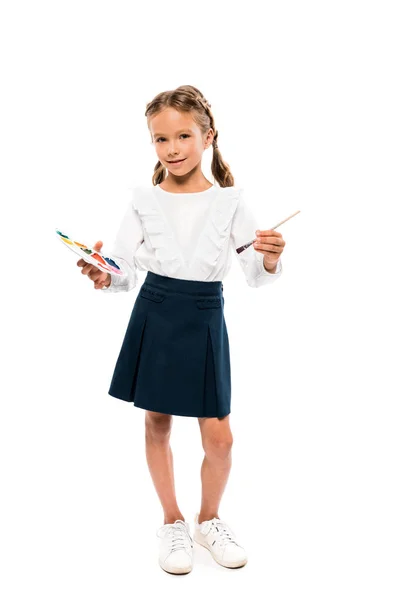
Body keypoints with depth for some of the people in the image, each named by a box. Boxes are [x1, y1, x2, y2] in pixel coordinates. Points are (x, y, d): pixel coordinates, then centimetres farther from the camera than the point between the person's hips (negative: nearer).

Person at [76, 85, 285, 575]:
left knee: (219, 436, 2)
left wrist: (270, 261, -22)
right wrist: (104, 278, -21)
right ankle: (173, 522, 34)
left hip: (204, 320, 0)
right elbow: (126, 272, -1)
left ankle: (209, 519, 32)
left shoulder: (229, 202, -2)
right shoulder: (145, 201, 0)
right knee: (157, 423, 11)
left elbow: (255, 277, -1)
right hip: (154, 317, 1)